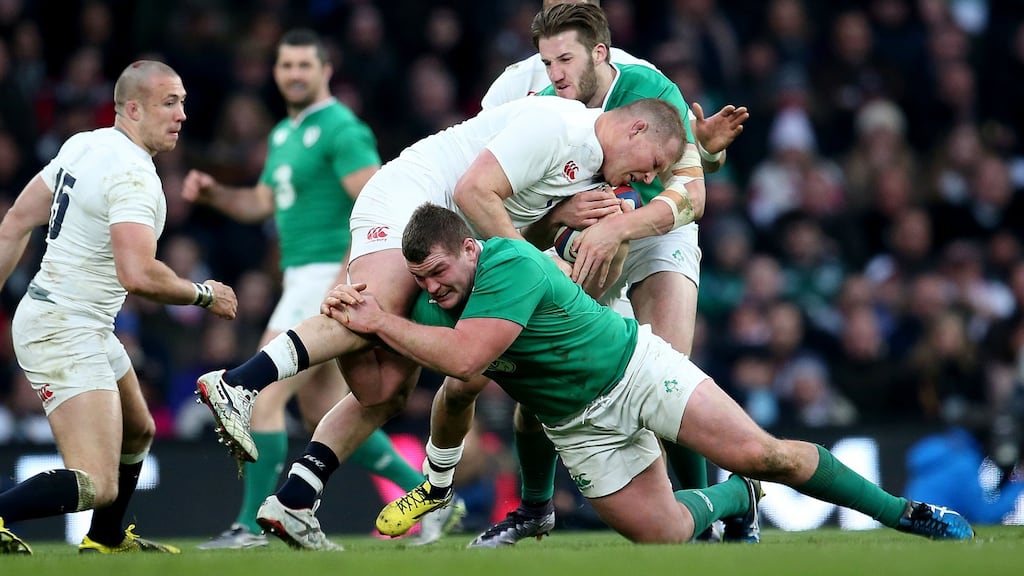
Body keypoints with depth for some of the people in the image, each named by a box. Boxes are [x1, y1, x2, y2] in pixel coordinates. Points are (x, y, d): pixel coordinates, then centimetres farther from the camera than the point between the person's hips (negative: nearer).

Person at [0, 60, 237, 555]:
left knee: (137, 434, 31)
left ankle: (106, 541, 47)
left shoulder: (81, 145, 8)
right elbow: (138, 275, -30)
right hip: (66, 334, -11)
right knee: (97, 486, -20)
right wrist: (204, 295, -14)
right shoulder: (134, 175, -20)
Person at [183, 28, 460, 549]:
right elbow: (261, 204, 26)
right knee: (326, 415, 11)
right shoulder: (283, 134, 17)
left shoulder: (340, 130, -12)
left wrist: (344, 280, -25)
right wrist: (212, 193, 7)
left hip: (328, 279, -10)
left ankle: (252, 524, -5)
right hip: (302, 281, 10)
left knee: (262, 398, -11)